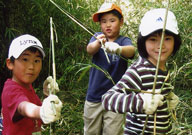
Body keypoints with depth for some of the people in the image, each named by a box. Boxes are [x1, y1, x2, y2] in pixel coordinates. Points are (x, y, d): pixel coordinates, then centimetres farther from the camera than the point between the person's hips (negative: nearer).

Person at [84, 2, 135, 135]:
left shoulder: (123, 40, -5)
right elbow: (89, 49, -21)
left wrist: (118, 48, -52)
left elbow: (131, 50, -28)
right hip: (94, 97, 2)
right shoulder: (97, 37, 1)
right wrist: (98, 43, -45)